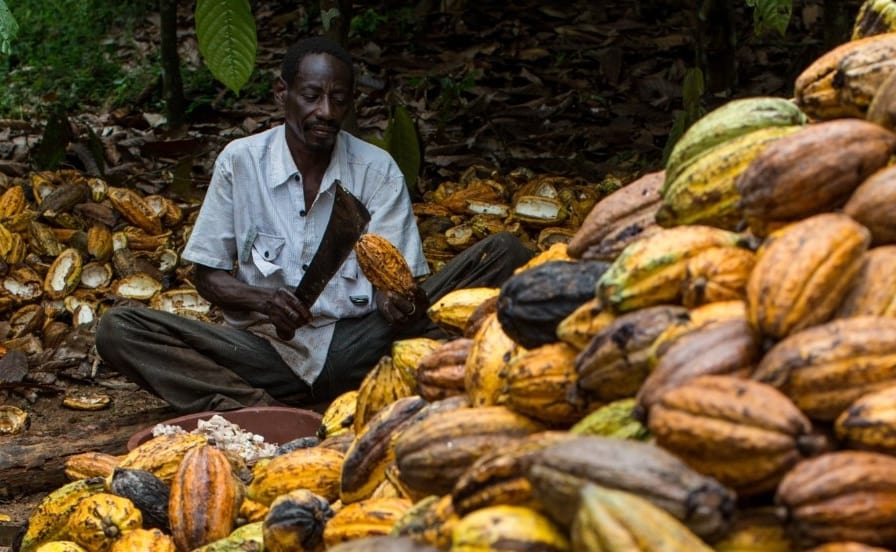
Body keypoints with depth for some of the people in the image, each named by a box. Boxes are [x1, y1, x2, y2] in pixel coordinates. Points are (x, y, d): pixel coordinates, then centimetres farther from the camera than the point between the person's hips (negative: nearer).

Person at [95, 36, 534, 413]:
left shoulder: (377, 169, 1)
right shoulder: (240, 161, 1)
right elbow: (208, 275, 5)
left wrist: (400, 303, -29)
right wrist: (263, 301, -17)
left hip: (356, 345, 0)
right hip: (267, 348, 0)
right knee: (118, 328, -22)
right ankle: (259, 408, -35)